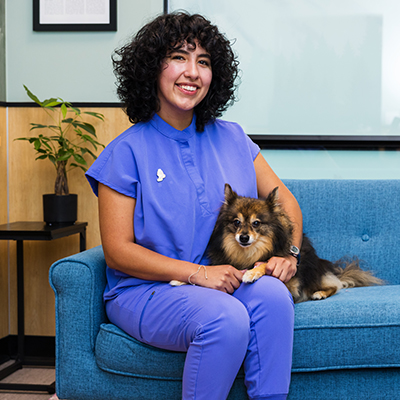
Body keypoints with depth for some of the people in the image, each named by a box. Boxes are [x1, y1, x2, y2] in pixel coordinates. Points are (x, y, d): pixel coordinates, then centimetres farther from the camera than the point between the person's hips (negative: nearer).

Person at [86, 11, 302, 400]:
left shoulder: (232, 139, 10)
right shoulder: (127, 151, -3)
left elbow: (285, 201, 16)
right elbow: (118, 251, -7)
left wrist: (287, 253, -6)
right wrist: (197, 273, -18)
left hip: (226, 279, 4)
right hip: (145, 291, -3)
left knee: (272, 293, -29)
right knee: (226, 318, -32)